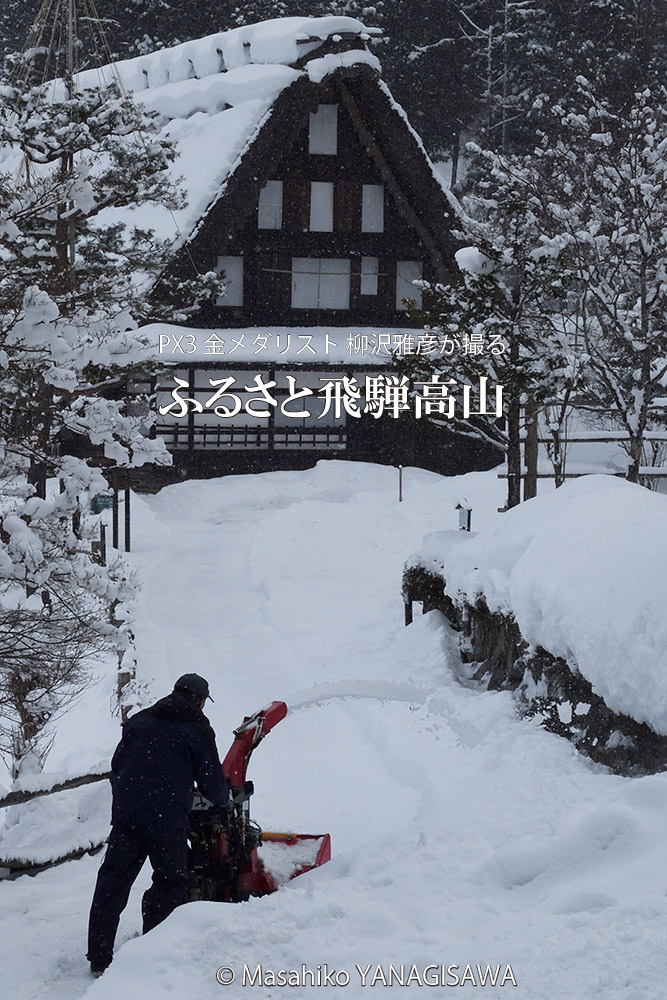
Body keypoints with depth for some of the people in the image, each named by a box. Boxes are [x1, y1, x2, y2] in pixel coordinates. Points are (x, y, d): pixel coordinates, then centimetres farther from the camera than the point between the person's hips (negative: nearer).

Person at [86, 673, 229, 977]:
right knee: (170, 883, 8)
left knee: (112, 882, 6)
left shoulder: (139, 722, 16)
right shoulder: (196, 730, 1)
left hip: (126, 813, 4)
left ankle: (99, 959, 5)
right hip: (167, 819, -4)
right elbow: (212, 780, 3)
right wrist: (223, 801, 23)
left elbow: (117, 766, 18)